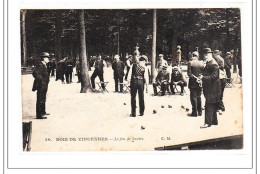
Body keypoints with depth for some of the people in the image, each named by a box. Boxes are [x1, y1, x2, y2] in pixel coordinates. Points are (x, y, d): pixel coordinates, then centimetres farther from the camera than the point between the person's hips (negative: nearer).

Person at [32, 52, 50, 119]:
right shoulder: (40, 66, -18)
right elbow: (35, 73, -31)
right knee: (40, 100, -6)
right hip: (41, 86, -10)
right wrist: (41, 80, -26)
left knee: (43, 99, 22)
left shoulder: (44, 65, 13)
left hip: (44, 86, 10)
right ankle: (39, 115, -2)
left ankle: (43, 112, 36)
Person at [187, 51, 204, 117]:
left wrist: (195, 78, -10)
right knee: (198, 97, 14)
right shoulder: (201, 63, 2)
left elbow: (189, 74, -15)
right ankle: (199, 112, 18)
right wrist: (198, 78, 9)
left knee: (193, 97, 1)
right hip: (199, 83, 4)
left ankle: (194, 112, 1)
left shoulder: (190, 63, -9)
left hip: (193, 83, -4)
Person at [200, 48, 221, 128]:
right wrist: (202, 76, 7)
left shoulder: (213, 64, -17)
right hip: (209, 88, 10)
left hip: (212, 89, -10)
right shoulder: (208, 63, 14)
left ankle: (208, 122, -5)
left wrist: (203, 77, -23)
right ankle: (214, 121, 25)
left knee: (209, 105, -8)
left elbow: (214, 76, -22)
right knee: (212, 106, 16)